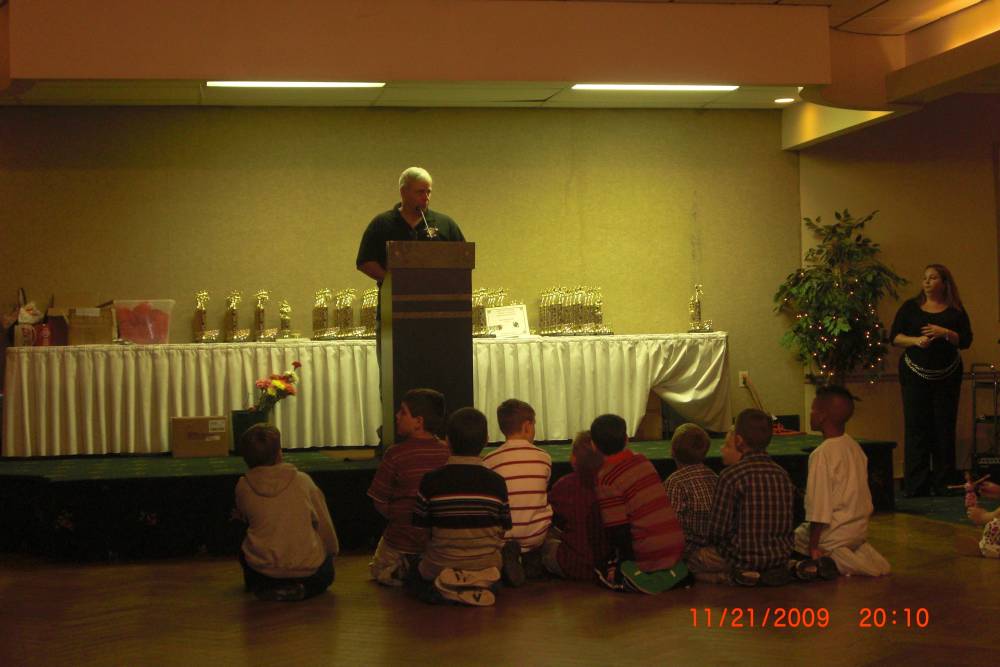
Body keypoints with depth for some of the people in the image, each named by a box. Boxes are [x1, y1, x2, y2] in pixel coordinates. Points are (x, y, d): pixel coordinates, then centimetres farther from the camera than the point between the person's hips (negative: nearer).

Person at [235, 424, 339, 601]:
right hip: (308, 570, 0)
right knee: (325, 573, 34)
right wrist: (332, 551, 20)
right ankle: (303, 589, 12)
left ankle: (263, 589, 18)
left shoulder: (243, 486, -8)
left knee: (245, 552, 34)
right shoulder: (302, 481, -7)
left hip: (263, 571, 0)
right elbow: (324, 524, 2)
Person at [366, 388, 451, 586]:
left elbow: (380, 503, -10)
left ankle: (402, 571, 4)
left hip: (402, 542, -4)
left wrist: (399, 516, 8)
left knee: (378, 569, 25)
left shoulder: (395, 455, -18)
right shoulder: (447, 452, -8)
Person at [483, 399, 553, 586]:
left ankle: (508, 553, -2)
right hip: (536, 534, 3)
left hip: (503, 535, -3)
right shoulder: (544, 458, -1)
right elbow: (543, 496, 11)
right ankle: (532, 555, 12)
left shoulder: (489, 460, -6)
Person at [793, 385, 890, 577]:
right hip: (860, 529, 8)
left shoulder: (822, 454, -19)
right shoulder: (854, 446, 6)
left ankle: (834, 559, -12)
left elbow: (819, 507, -21)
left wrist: (813, 546, -16)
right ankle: (861, 552, 5)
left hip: (835, 533, -8)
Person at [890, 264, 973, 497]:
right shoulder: (910, 307, 5)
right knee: (915, 426, -5)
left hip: (947, 376, 1)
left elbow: (966, 341, -1)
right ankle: (915, 484, -3)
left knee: (944, 427, 1)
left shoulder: (955, 311, 5)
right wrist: (916, 340, -16)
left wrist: (945, 333, -18)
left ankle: (943, 483, 8)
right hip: (915, 374, 0)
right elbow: (894, 337, 1)